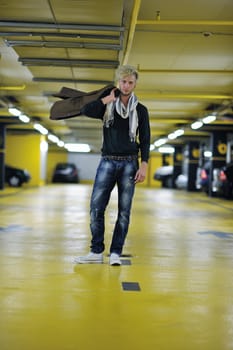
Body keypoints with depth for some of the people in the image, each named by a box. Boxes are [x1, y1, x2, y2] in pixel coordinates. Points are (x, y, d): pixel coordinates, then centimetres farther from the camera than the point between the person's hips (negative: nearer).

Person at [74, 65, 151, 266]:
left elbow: (145, 141, 4)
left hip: (129, 164, 0)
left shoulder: (140, 110, 7)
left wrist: (144, 166, -7)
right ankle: (97, 252, 6)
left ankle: (115, 253, 9)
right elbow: (86, 111, -12)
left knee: (124, 212, 0)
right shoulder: (107, 105, 8)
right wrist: (108, 99, -8)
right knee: (96, 208, -4)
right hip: (107, 162, 1)